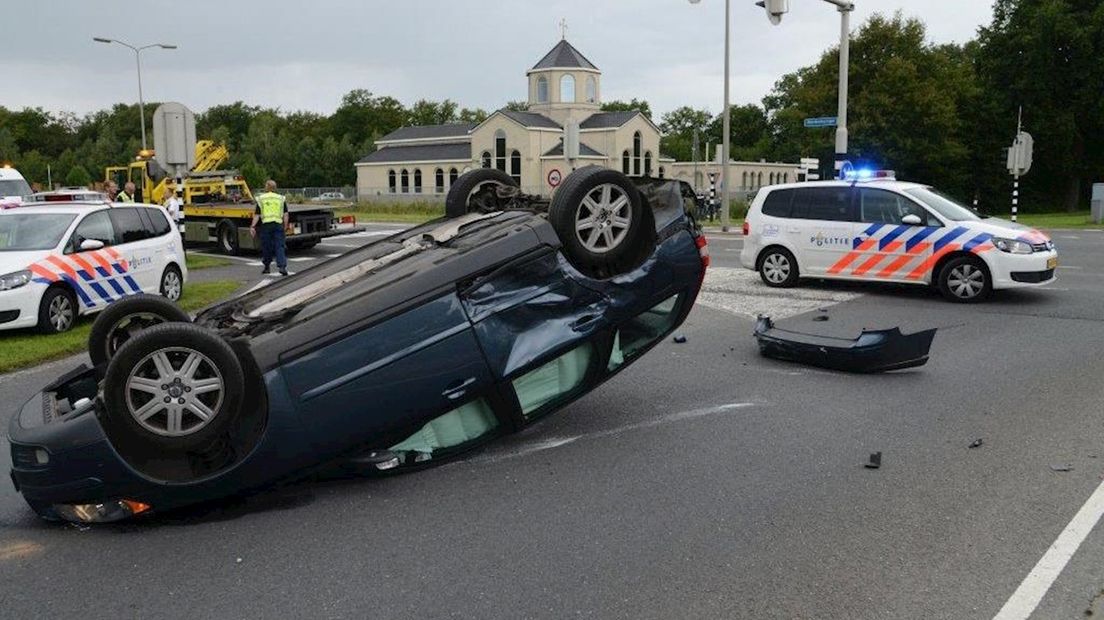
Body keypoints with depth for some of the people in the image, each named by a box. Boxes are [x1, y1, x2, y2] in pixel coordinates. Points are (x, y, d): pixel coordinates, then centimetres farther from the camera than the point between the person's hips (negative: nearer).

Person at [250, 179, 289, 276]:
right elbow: (285, 214, 4)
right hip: (278, 224, 0)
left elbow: (257, 215, 3)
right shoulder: (281, 199, 9)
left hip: (266, 225, 0)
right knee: (279, 246, -2)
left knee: (266, 246, 11)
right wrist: (285, 226, 9)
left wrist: (253, 226, 4)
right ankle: (282, 266, -17)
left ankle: (267, 267, 21)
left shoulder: (261, 199, 7)